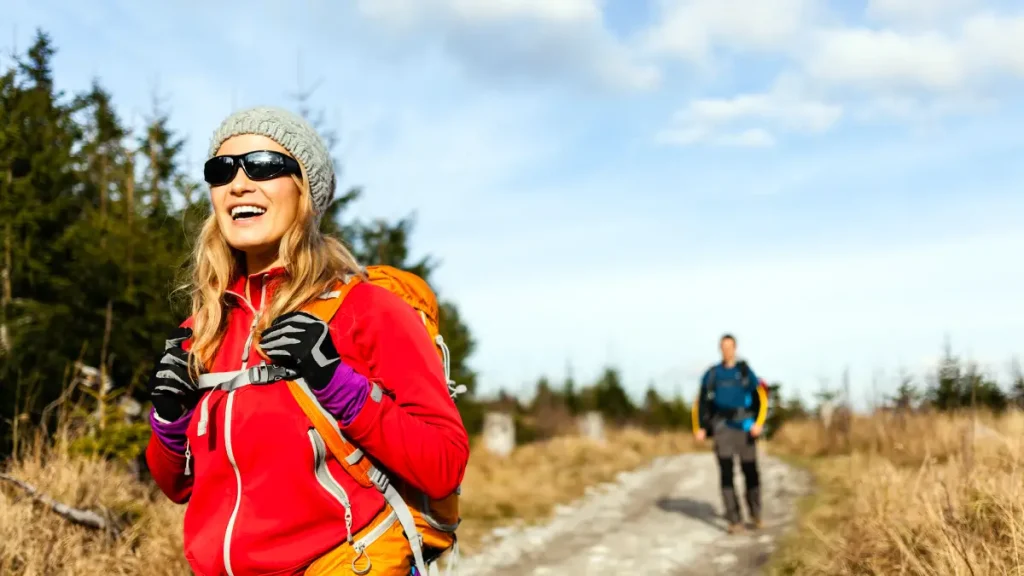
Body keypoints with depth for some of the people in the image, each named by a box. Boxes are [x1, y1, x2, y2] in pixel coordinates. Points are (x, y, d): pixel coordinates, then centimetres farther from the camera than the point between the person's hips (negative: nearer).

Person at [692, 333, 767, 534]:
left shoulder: (745, 371, 2)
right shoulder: (712, 374, 6)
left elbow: (761, 398, -1)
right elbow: (702, 401, 13)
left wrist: (759, 423, -14)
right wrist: (700, 428, 5)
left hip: (744, 427, -1)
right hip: (722, 427, 1)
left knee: (750, 471, 5)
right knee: (726, 472, -8)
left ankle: (755, 513, 30)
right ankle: (734, 521, -7)